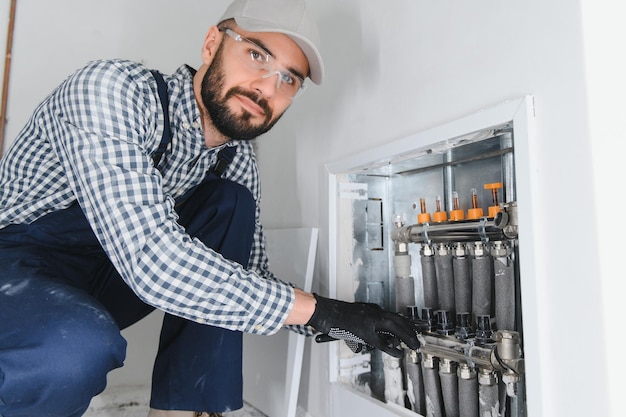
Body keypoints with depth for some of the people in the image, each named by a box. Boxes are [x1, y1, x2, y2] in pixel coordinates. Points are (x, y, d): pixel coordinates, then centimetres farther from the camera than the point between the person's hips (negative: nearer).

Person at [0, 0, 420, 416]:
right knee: (79, 349, -38)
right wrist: (320, 311, -31)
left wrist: (326, 322, -14)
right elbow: (151, 260, -36)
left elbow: (250, 274, 4)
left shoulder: (238, 162, -3)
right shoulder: (110, 88, -24)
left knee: (230, 203, -11)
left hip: (105, 280, 6)